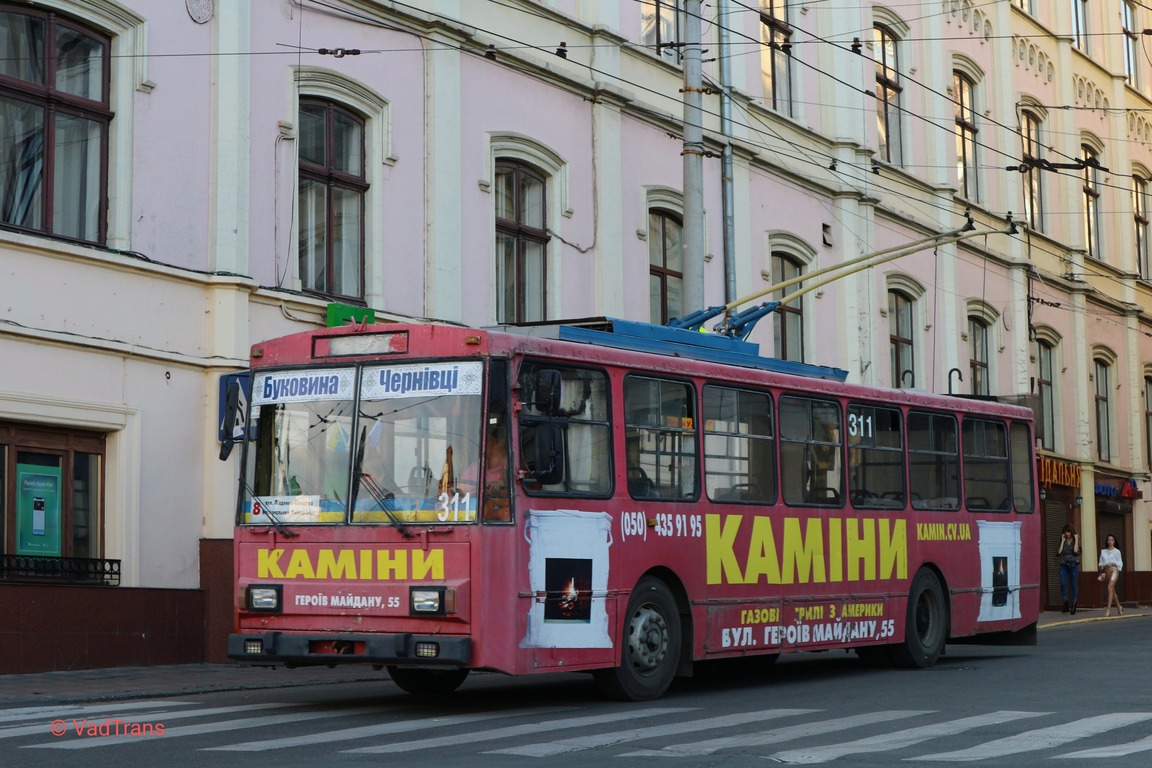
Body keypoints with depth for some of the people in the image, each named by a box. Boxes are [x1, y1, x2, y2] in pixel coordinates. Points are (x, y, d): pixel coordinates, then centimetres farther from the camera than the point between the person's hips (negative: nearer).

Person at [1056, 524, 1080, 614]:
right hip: (1064, 565, 2)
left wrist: (1076, 540, -8)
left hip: (1073, 565, -2)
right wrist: (1062, 541, -1)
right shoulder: (1063, 541, 11)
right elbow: (1059, 552, -3)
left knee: (1074, 585, 0)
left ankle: (1074, 605, 6)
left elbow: (1076, 551, -13)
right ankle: (1066, 604, -6)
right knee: (1063, 584, -14)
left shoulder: (1076, 541, 5)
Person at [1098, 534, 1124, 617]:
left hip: (1114, 570, -5)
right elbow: (1101, 562, 13)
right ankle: (1119, 607, 28)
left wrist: (1113, 563, -16)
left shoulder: (1116, 551, 1)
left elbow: (1120, 563, -1)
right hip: (1106, 571, 5)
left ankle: (1109, 609, -22)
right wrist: (1102, 566, -7)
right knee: (1112, 590, 12)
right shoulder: (1103, 551, 13)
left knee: (1110, 588, -18)